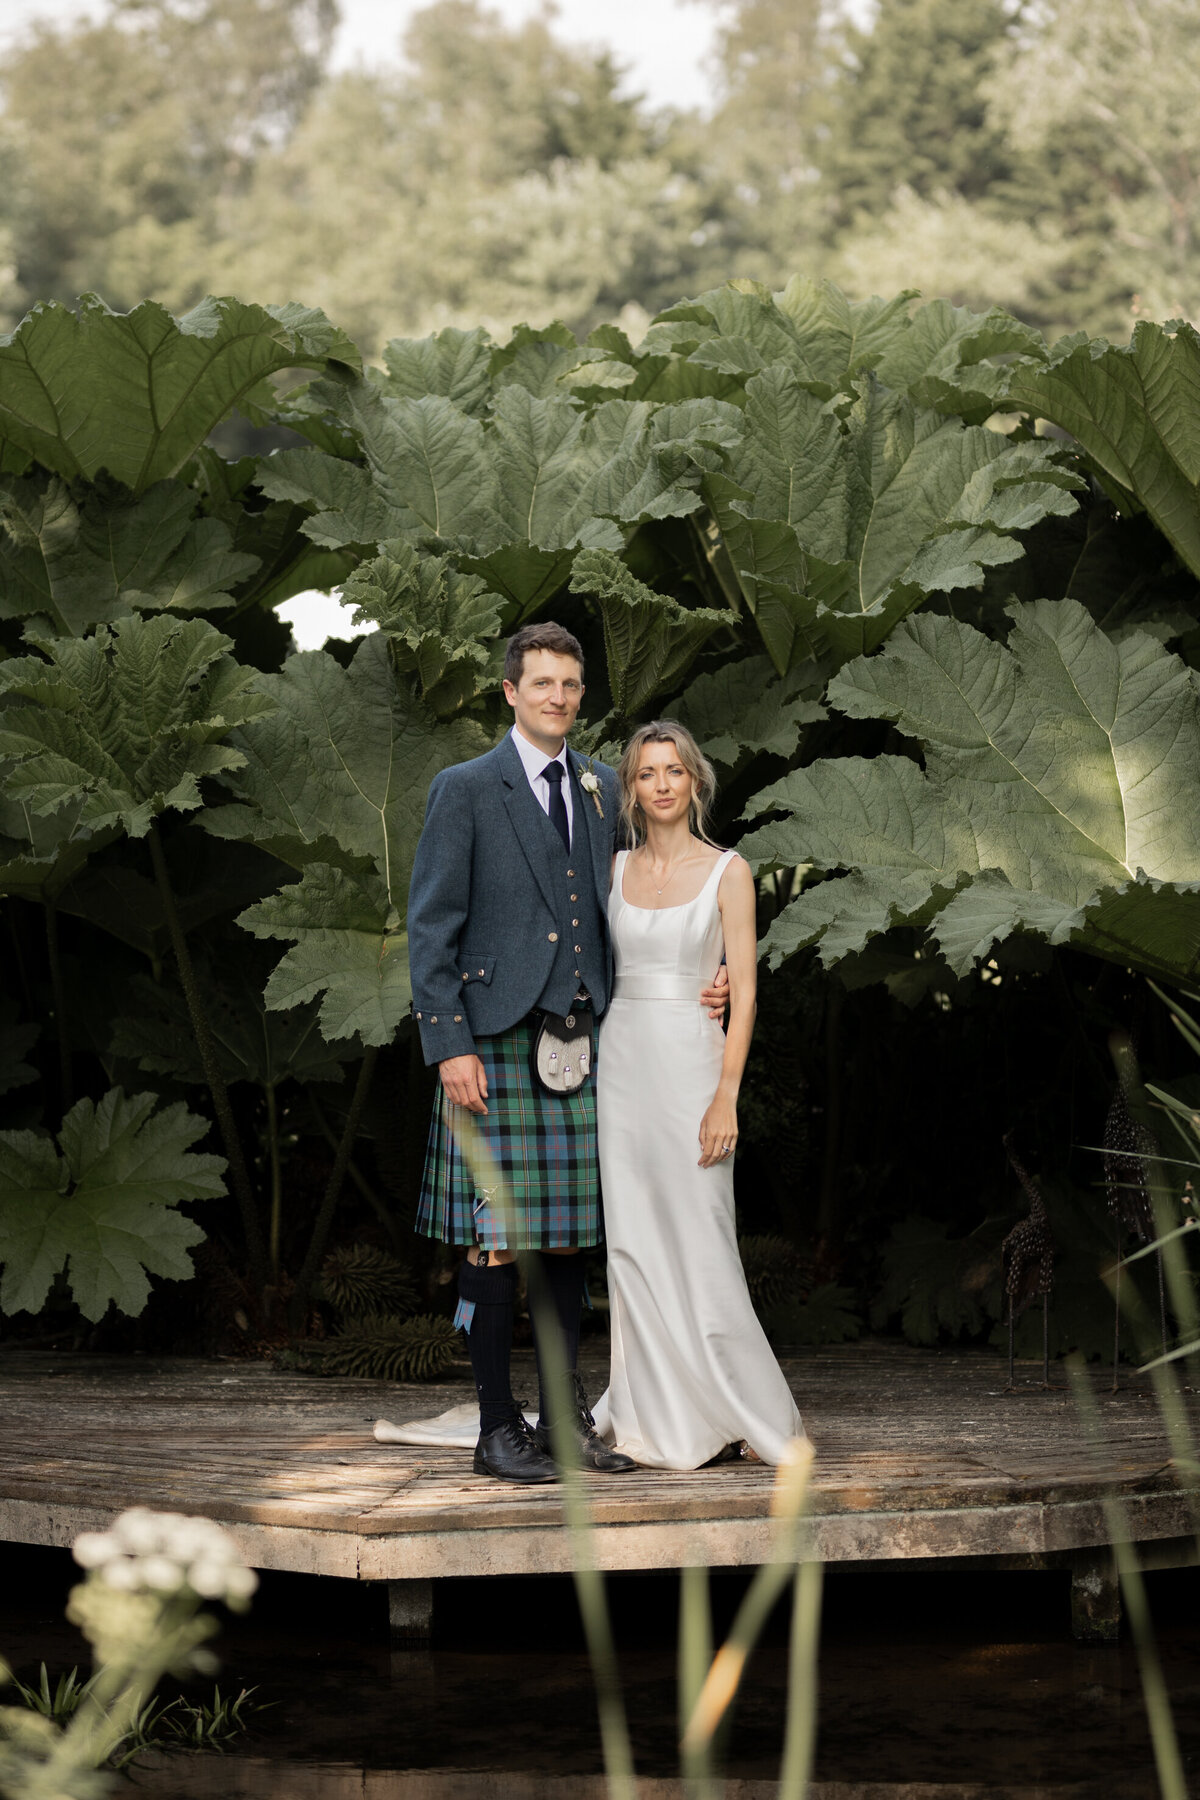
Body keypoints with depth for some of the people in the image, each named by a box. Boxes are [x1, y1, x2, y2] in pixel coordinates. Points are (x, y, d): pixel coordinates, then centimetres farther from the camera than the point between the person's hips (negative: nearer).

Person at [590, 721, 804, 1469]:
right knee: (633, 1243, 3)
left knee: (698, 1242, -5)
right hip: (621, 1061, 4)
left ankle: (738, 1409, 8)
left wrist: (726, 1096, -14)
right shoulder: (614, 870, 10)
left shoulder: (727, 872, -1)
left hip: (690, 1061, -4)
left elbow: (744, 991, -5)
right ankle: (663, 1421, 9)